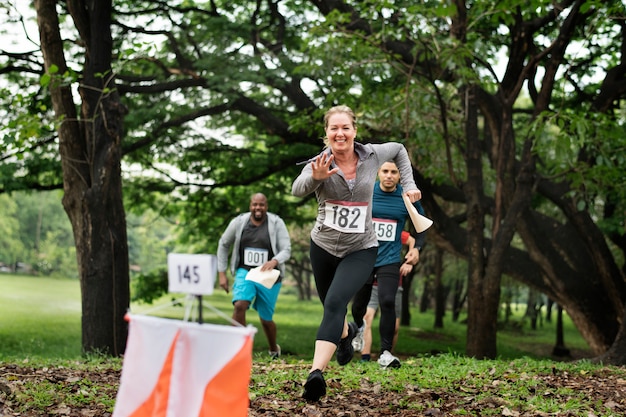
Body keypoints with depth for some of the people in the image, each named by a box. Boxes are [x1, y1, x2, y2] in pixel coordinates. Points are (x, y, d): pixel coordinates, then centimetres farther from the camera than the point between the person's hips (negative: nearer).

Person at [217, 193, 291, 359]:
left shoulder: (276, 223, -9)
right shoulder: (239, 222, -4)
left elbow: (286, 250, -12)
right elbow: (223, 245, 9)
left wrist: (274, 261, -34)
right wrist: (222, 273, 6)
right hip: (245, 271, 1)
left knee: (266, 319, 9)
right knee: (240, 305, -25)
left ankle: (274, 350, 39)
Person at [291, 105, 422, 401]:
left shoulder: (372, 155, -8)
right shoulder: (319, 163, -14)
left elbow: (398, 149, 16)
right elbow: (297, 190, -35)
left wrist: (409, 185, 8)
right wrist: (316, 178, -56)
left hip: (360, 250, -2)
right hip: (323, 246, 2)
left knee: (335, 303, -24)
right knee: (331, 307, 19)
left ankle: (316, 373, -33)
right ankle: (347, 333, 57)